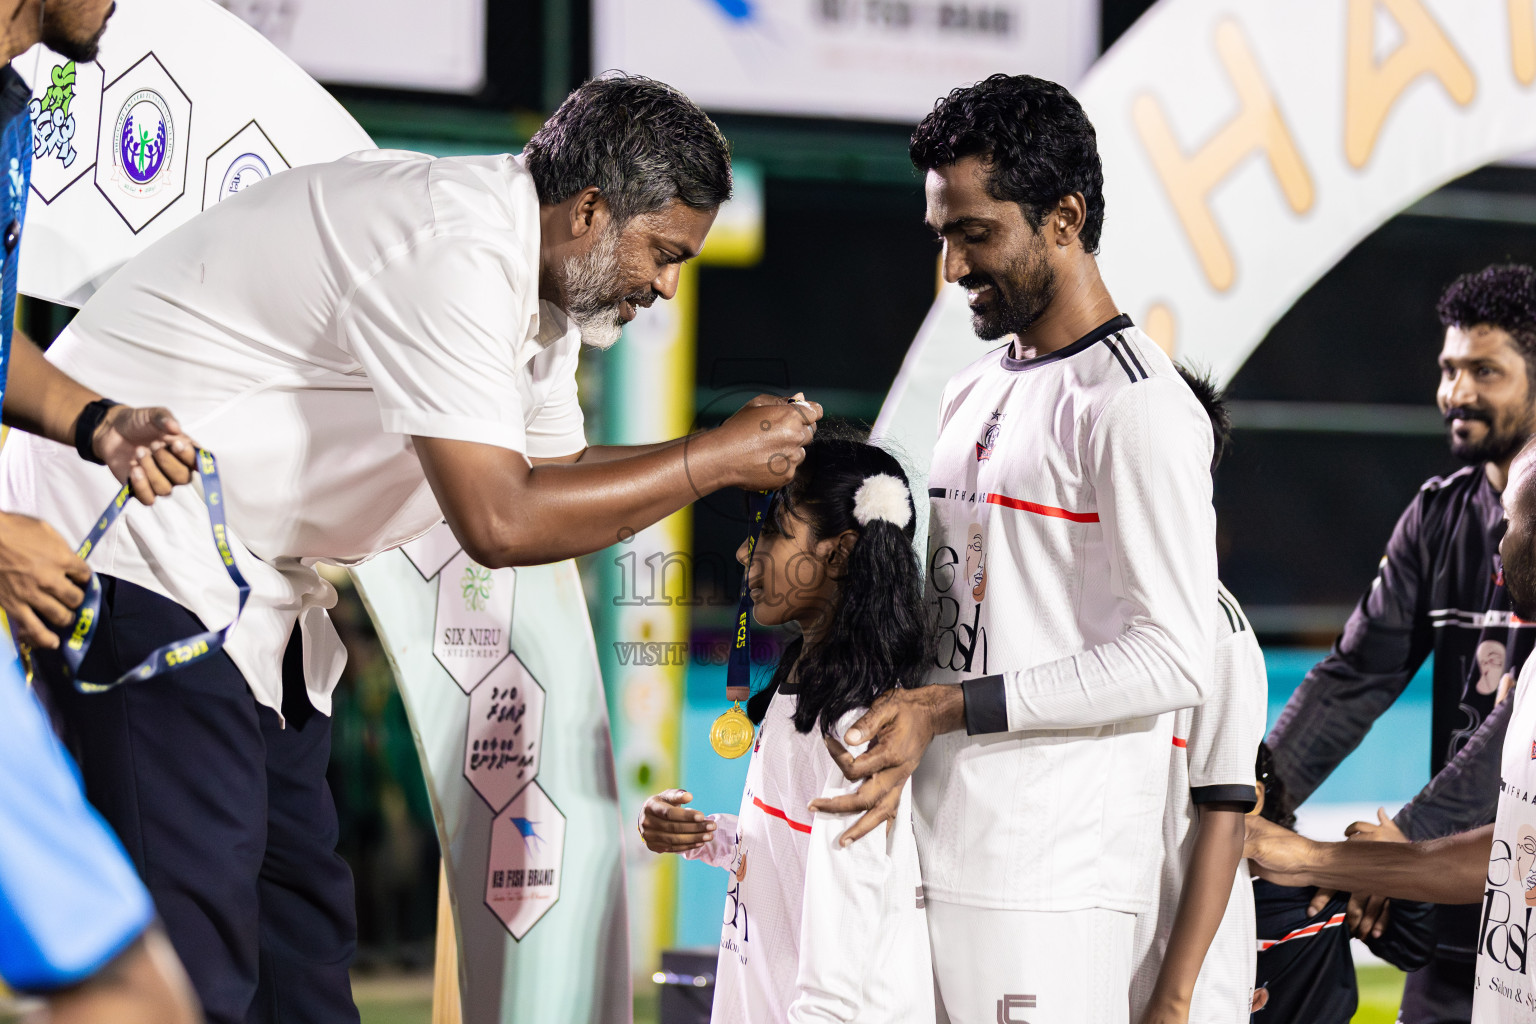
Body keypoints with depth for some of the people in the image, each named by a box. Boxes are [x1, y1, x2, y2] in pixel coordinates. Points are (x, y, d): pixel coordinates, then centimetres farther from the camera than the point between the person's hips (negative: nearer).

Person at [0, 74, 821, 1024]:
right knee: (196, 937, -14)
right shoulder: (452, 255, -26)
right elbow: (498, 521, -29)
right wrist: (712, 461, -20)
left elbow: (552, 470, 13)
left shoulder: (535, 273, 8)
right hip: (142, 547, -11)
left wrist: (749, 448, 0)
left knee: (302, 904, 11)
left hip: (246, 570, 11)